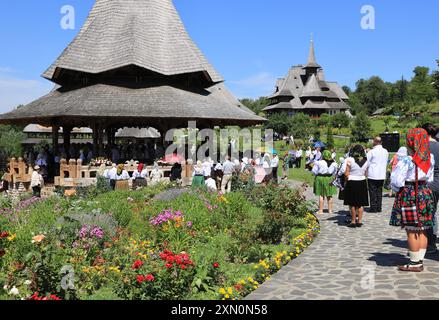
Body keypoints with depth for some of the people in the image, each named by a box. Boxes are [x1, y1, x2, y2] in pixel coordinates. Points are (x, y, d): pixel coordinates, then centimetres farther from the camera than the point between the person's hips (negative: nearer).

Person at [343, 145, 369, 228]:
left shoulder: (349, 160, -11)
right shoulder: (366, 161, 1)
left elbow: (346, 174, -10)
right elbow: (366, 174, 7)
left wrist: (347, 181, 5)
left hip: (352, 183, -3)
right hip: (362, 183, 4)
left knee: (352, 204, 4)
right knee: (360, 204, 9)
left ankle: (353, 221, 7)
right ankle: (359, 221, 13)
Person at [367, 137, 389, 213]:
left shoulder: (371, 152, -14)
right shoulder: (386, 152, 4)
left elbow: (367, 162, -6)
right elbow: (386, 163, 14)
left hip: (372, 175, -5)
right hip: (382, 175, 5)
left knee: (373, 192, 2)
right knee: (379, 191, 12)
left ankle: (373, 208, 3)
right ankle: (379, 207, 15)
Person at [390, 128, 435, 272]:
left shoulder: (407, 161, -18)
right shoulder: (430, 159, 4)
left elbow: (397, 181, -17)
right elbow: (430, 178, 13)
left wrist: (398, 189, 2)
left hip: (409, 195, -7)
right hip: (425, 193, 7)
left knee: (411, 231, 0)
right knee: (422, 230, 12)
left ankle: (414, 263, 5)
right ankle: (420, 261, 19)